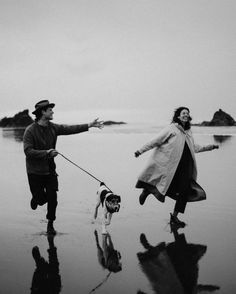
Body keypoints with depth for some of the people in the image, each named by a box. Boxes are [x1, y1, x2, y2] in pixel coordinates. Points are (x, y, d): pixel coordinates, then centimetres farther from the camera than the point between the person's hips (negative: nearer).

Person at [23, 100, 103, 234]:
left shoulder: (53, 127, 3)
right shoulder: (30, 131, -14)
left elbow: (70, 129, -1)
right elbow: (28, 151, -20)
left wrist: (89, 125, -7)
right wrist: (46, 152, -26)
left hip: (50, 170, 5)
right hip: (35, 172, -4)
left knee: (52, 198, 2)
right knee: (42, 199, 0)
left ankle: (50, 224, 21)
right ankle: (36, 199, 38)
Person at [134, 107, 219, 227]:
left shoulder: (188, 132, 15)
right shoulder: (171, 129, -5)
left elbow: (194, 148, 25)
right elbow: (155, 141, -5)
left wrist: (210, 147, 21)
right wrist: (141, 150, -8)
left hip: (185, 167, 6)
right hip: (170, 165, -6)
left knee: (184, 190, 1)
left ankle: (174, 216, 14)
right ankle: (147, 190, 27)